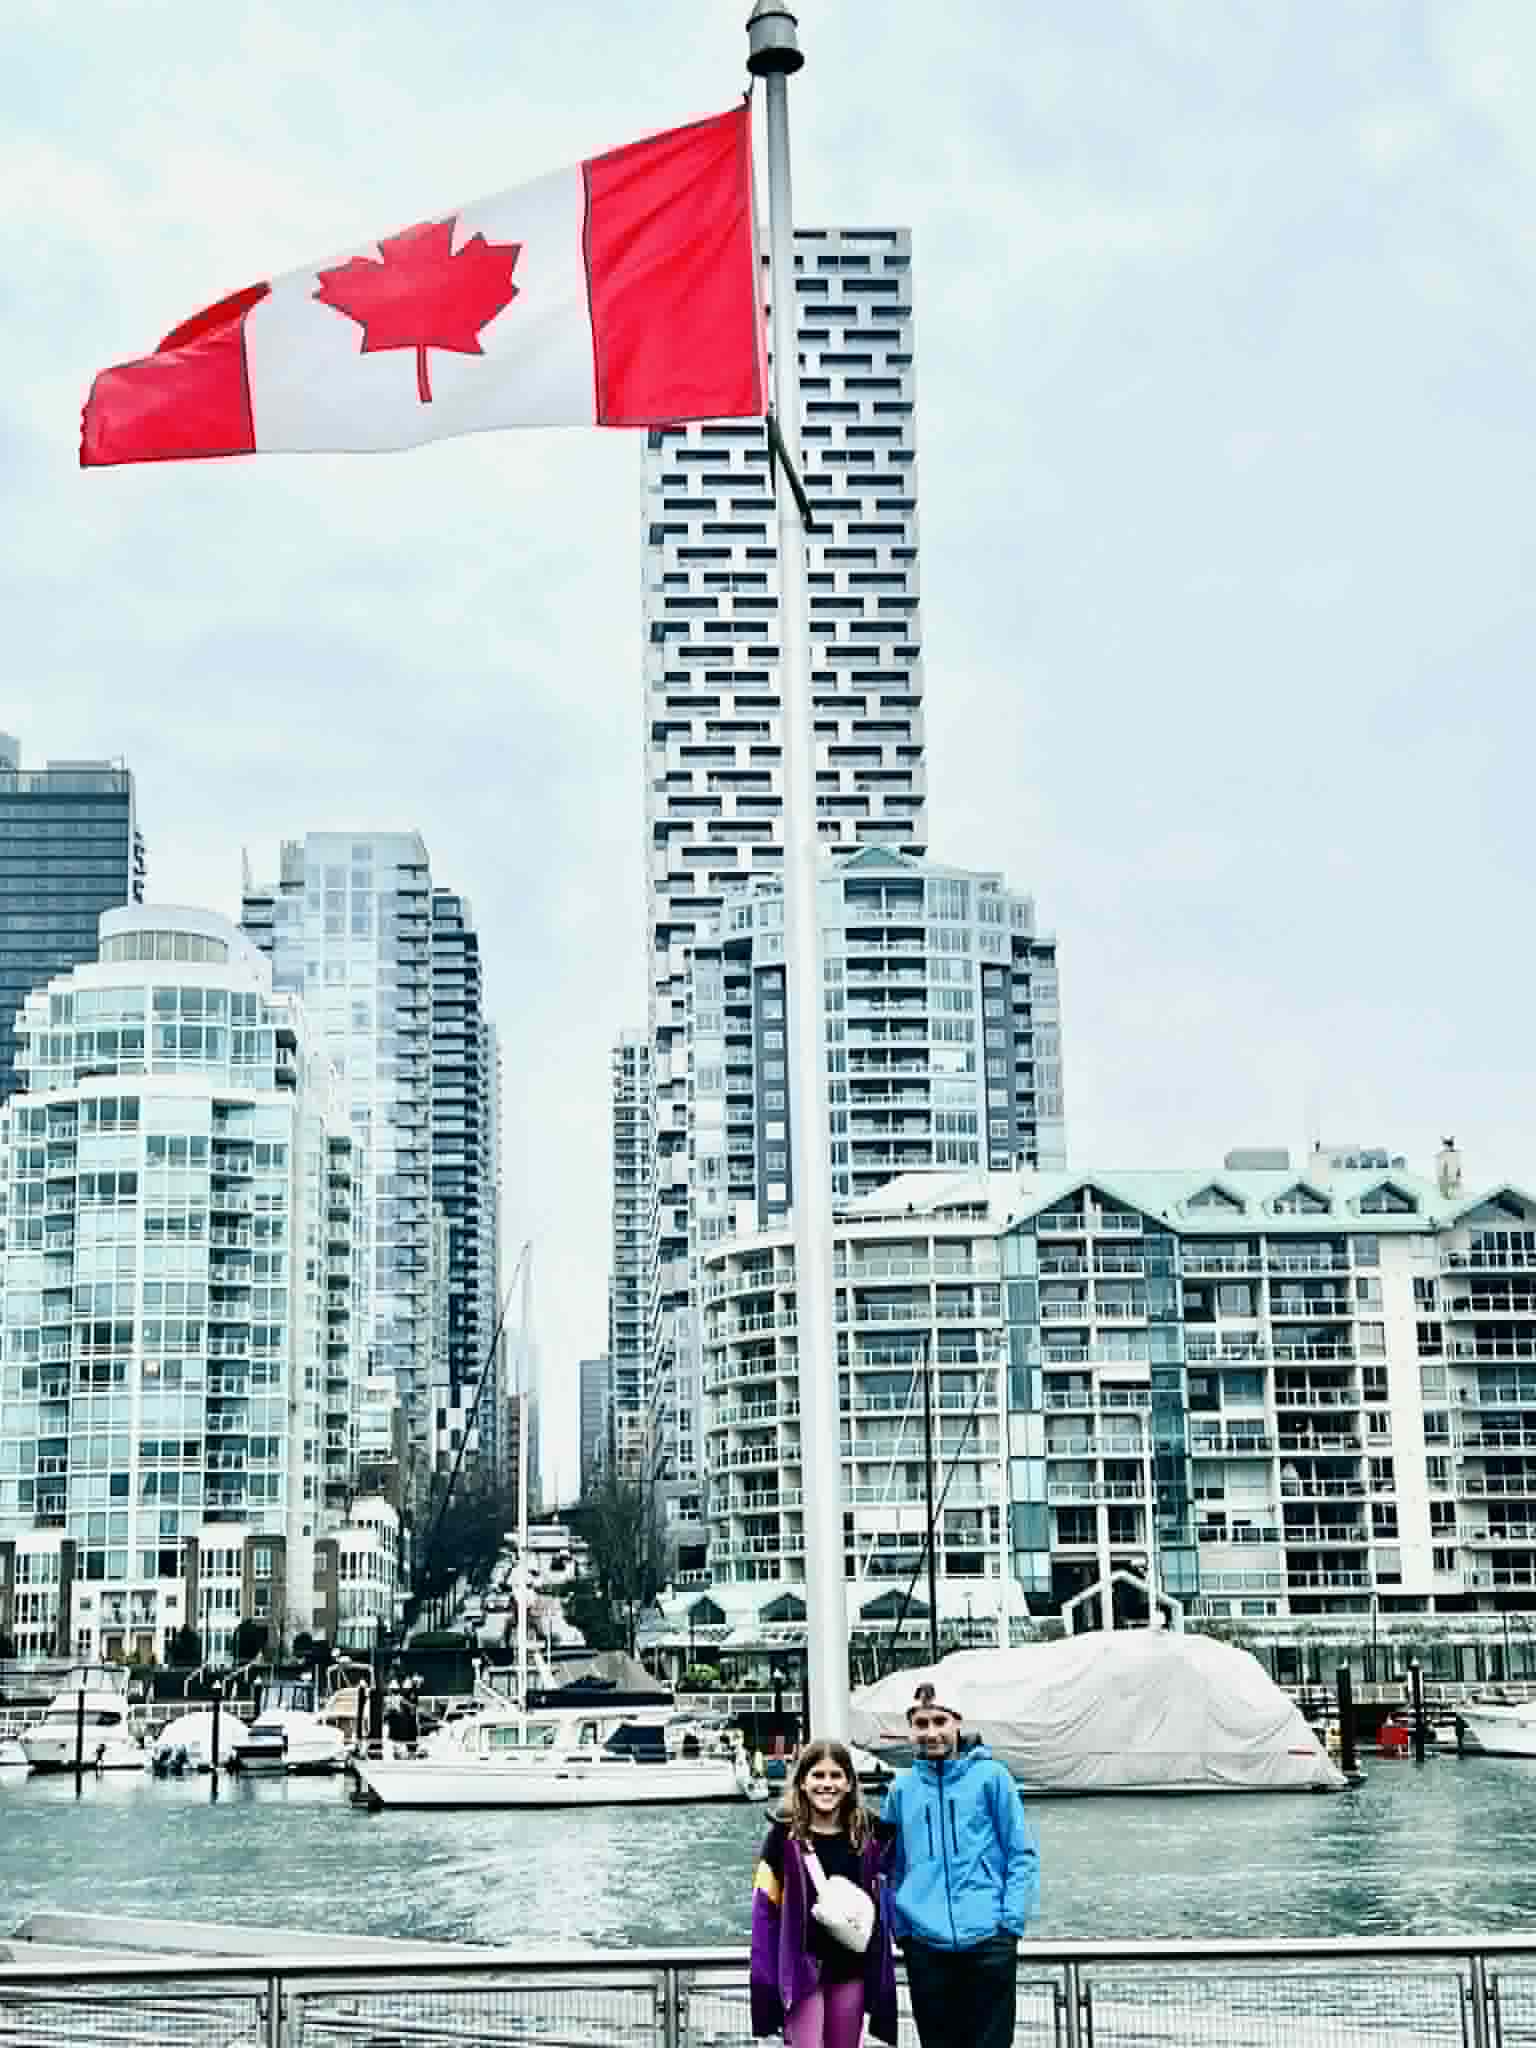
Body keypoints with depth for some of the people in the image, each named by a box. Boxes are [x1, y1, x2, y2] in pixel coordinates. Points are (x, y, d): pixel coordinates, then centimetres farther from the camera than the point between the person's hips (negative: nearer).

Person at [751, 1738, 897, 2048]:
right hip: (802, 1966, -3)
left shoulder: (865, 1836, 5)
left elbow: (879, 1907, 10)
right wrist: (766, 1976, -10)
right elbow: (765, 1909, -5)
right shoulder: (785, 1836, -5)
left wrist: (881, 1973, 4)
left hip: (851, 1969, 3)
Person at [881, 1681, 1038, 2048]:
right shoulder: (902, 1788, 7)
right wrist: (900, 1926, 6)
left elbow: (1022, 1854, -1)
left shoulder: (990, 1776, -2)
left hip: (988, 1940, -3)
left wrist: (1011, 1921, -8)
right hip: (925, 1944, 3)